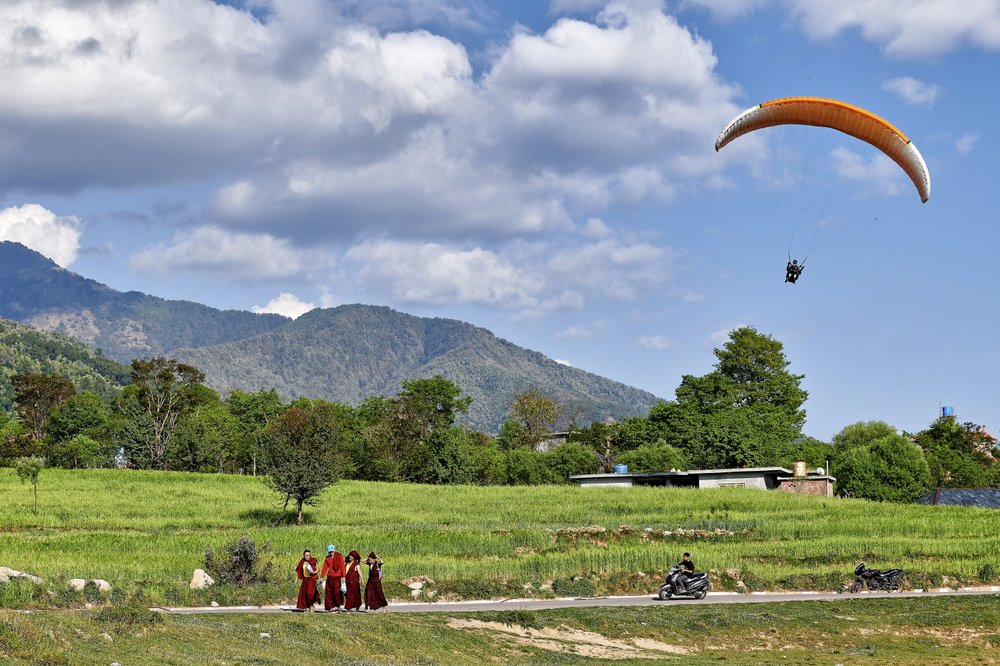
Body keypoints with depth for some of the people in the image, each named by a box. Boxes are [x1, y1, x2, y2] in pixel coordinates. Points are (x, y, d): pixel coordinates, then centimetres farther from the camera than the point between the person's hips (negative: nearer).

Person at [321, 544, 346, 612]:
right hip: (330, 577, 4)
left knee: (337, 591, -8)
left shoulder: (339, 556, -2)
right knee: (329, 592, 2)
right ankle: (330, 607, 7)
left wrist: (343, 576, -12)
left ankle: (338, 606, 5)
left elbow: (342, 566, -6)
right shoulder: (327, 558, 10)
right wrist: (322, 577, 2)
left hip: (337, 577, -4)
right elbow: (325, 568, 8)